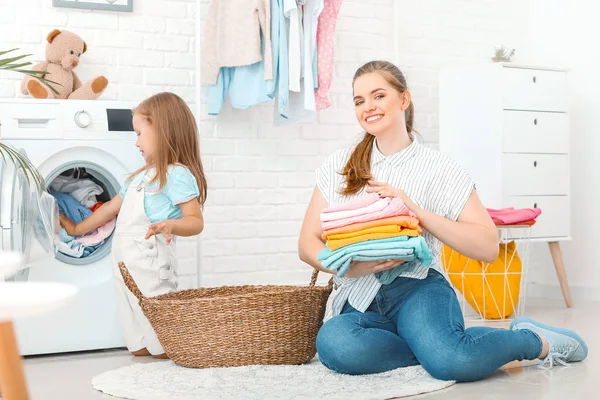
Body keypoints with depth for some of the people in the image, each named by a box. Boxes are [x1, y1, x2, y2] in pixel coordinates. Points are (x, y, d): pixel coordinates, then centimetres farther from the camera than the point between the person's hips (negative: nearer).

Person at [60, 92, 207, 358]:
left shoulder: (177, 175, -10)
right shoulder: (141, 176, 20)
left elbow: (195, 221, -17)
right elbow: (112, 207, 31)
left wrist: (170, 226, -37)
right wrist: (77, 229, 38)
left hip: (150, 264, -9)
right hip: (125, 264, 9)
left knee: (165, 350, -7)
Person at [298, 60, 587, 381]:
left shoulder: (438, 168, 3)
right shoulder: (338, 166, 11)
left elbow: (488, 247, -4)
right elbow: (308, 244, 8)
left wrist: (416, 211, -15)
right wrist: (348, 267, -14)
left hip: (417, 290, -2)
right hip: (358, 302, 2)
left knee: (452, 361, -35)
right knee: (333, 344, -35)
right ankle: (434, 345, -11)